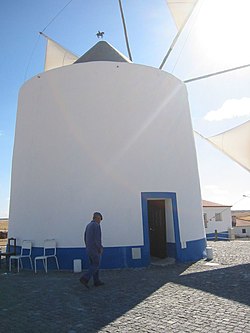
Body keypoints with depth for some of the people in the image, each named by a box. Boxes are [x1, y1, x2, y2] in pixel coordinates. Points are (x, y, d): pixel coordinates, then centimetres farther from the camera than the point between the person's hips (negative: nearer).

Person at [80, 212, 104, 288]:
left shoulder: (88, 225, 11)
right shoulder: (96, 225, -17)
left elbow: (85, 238, 14)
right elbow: (97, 239, -23)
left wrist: (89, 248, 20)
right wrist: (100, 249, -13)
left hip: (89, 249, 9)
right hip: (95, 249, -9)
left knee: (93, 265, 14)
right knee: (96, 265, 0)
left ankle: (97, 281, 18)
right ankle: (85, 279, -9)